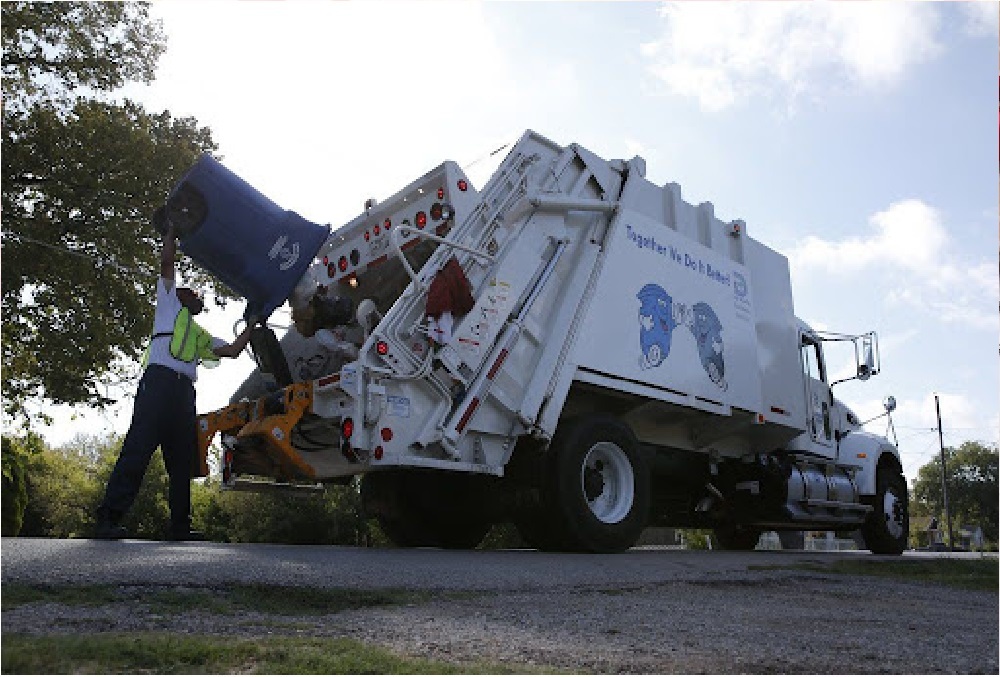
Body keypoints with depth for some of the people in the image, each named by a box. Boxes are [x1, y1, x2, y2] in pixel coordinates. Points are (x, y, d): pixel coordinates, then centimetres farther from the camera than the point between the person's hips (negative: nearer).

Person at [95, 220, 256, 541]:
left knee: (183, 459, 1)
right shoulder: (169, 303, 23)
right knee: (138, 447, -18)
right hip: (159, 379, -6)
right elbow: (167, 262, 16)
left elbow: (233, 350, 26)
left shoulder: (201, 336, 36)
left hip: (185, 390, 6)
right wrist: (172, 231, 24)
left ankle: (180, 526, 2)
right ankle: (108, 518, -22)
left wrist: (251, 325, 30)